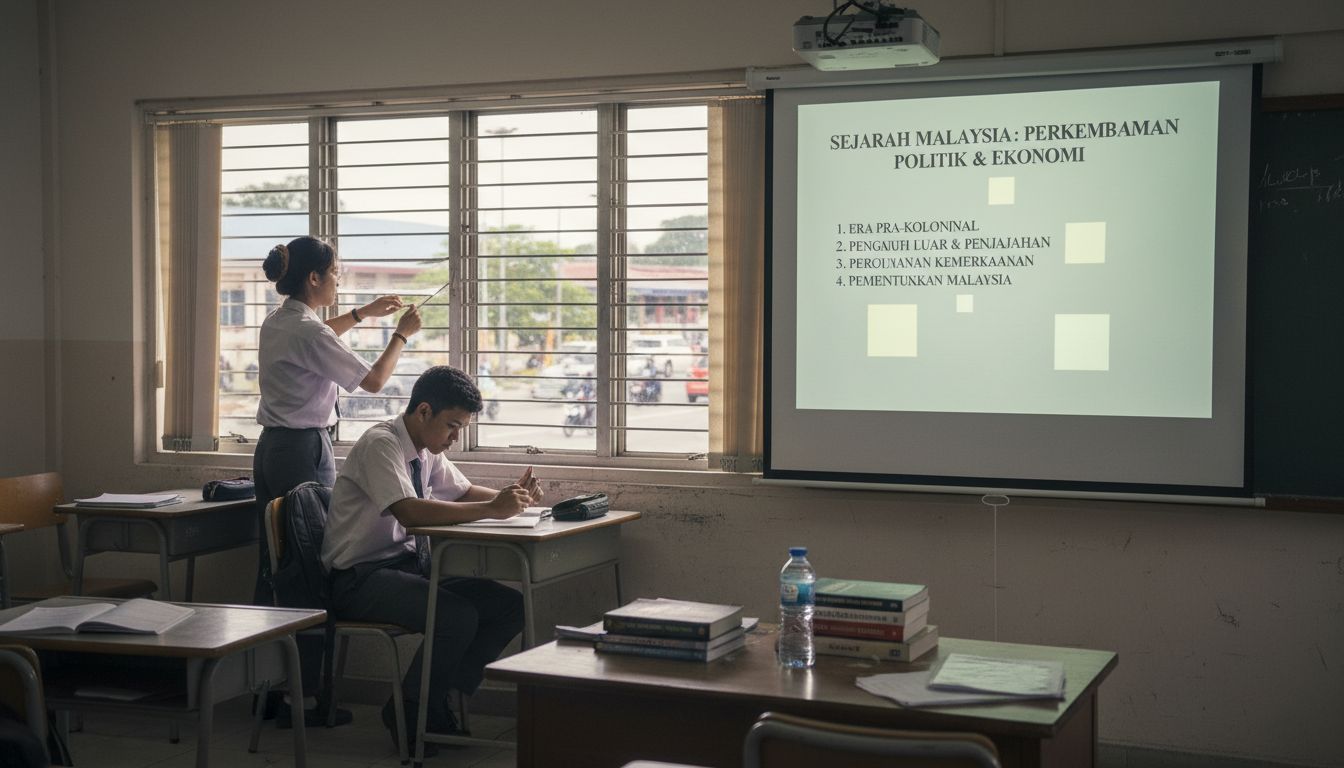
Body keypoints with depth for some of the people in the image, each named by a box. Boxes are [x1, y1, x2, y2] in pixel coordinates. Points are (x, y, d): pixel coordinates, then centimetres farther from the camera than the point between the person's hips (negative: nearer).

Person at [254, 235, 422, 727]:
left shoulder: (276, 324, 10)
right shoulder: (310, 333, -17)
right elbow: (373, 380, -10)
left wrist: (362, 314, 35)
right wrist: (402, 335, 3)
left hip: (270, 448, 9)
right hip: (305, 451, -9)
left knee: (273, 567, 12)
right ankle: (304, 697, -1)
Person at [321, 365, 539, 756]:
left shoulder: (427, 450, 8)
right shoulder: (380, 444, -18)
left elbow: (464, 492, 16)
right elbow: (409, 511, -32)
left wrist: (512, 496, -6)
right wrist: (492, 509, -32)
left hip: (409, 569, 9)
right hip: (360, 579, -9)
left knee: (511, 606, -7)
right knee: (458, 617, -30)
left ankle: (438, 703, 0)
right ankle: (409, 713, -7)